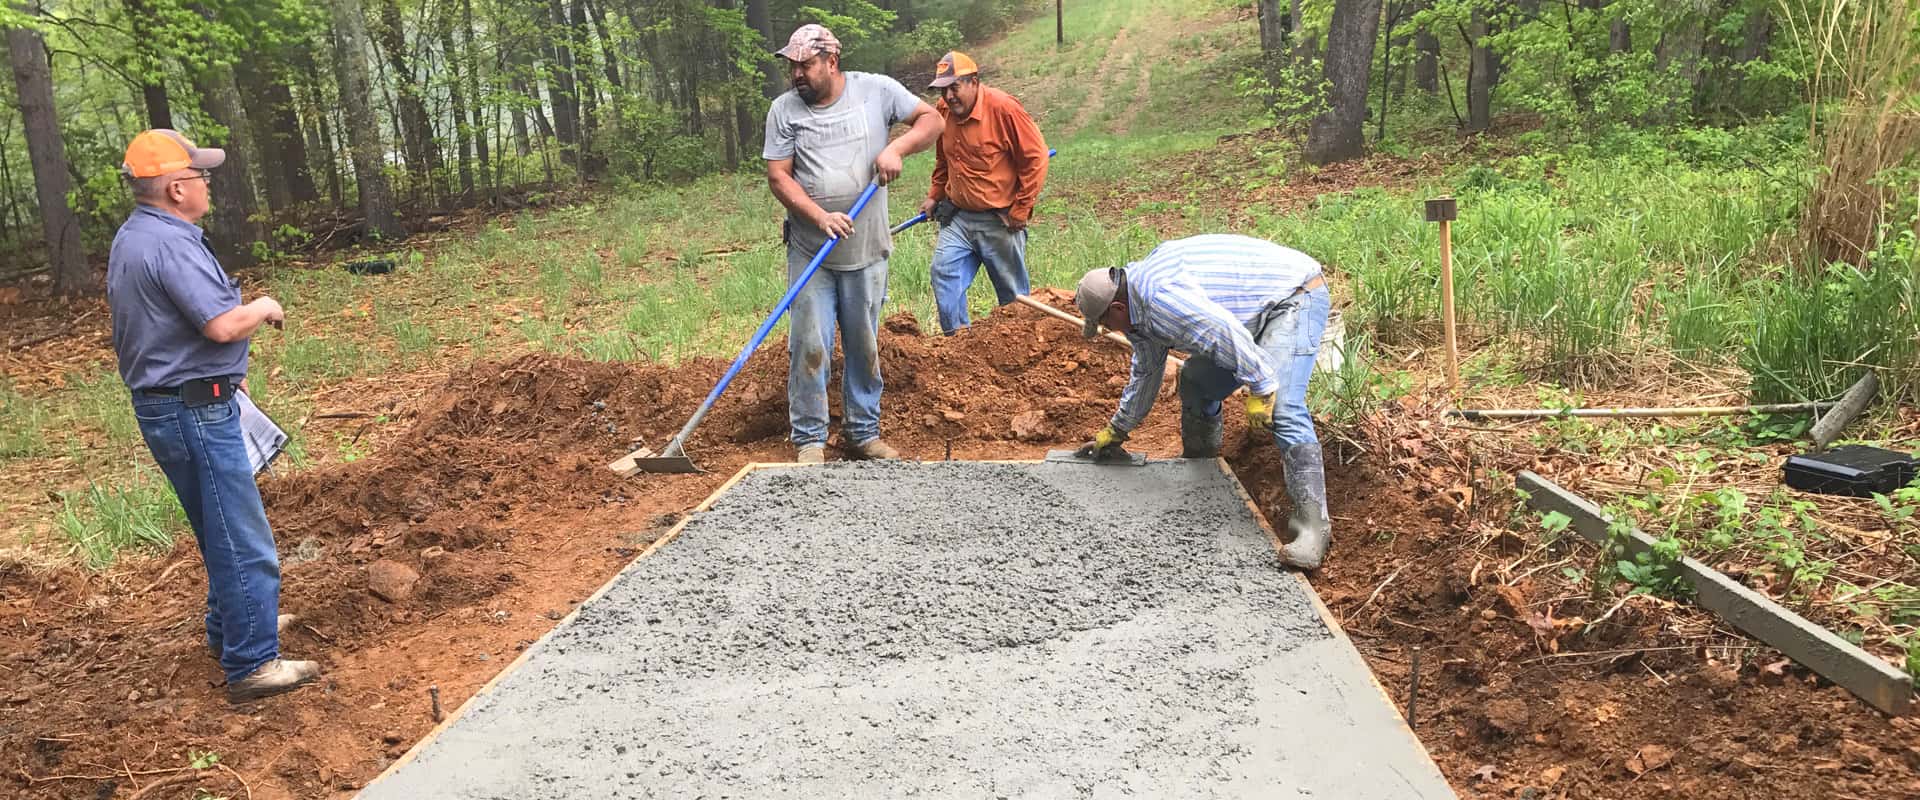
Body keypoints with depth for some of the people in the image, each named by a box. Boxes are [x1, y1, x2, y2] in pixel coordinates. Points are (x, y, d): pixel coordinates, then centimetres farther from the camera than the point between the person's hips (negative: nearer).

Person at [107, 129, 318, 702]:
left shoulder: (131, 239, 12)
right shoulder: (171, 244, -21)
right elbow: (224, 324, -29)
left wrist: (222, 372, 25)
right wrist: (263, 308, -9)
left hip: (163, 402, 11)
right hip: (195, 411, -11)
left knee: (221, 530, 23)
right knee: (242, 540, -3)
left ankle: (231, 627, 38)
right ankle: (251, 665, 3)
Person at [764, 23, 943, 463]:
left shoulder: (877, 90, 0)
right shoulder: (784, 109, -1)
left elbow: (931, 119, 3)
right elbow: (778, 176, -4)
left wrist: (896, 148, -15)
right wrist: (819, 216, -19)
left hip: (867, 252, 1)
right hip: (809, 253, 0)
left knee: (864, 347, 10)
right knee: (809, 347, -3)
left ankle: (865, 433, 23)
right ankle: (809, 439, 8)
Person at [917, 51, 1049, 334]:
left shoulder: (1003, 108, -16)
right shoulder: (944, 111, 3)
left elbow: (1036, 157, -13)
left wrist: (1020, 211, -12)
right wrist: (935, 195, 15)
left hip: (999, 221, -5)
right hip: (957, 216, 5)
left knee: (1012, 291, 5)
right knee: (944, 273, -7)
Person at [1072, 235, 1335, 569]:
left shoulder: (1160, 298, -26)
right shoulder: (1140, 305, 9)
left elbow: (1228, 334, -33)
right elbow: (1146, 372, 22)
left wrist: (1261, 391, -26)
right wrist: (1115, 432, 28)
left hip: (1294, 297, -11)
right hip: (1261, 307, 11)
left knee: (1281, 409, -26)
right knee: (1195, 381, 17)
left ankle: (1313, 523, -29)